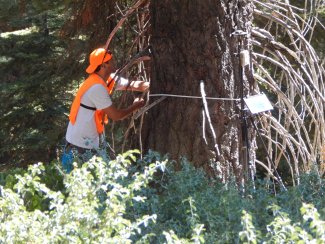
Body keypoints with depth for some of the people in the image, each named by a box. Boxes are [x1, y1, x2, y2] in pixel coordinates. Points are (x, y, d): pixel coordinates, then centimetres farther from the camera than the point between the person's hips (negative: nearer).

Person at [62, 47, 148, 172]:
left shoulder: (108, 79, 5)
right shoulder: (97, 87, -23)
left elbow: (133, 85, 4)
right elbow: (115, 115, -18)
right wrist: (135, 106, -3)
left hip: (88, 143, 9)